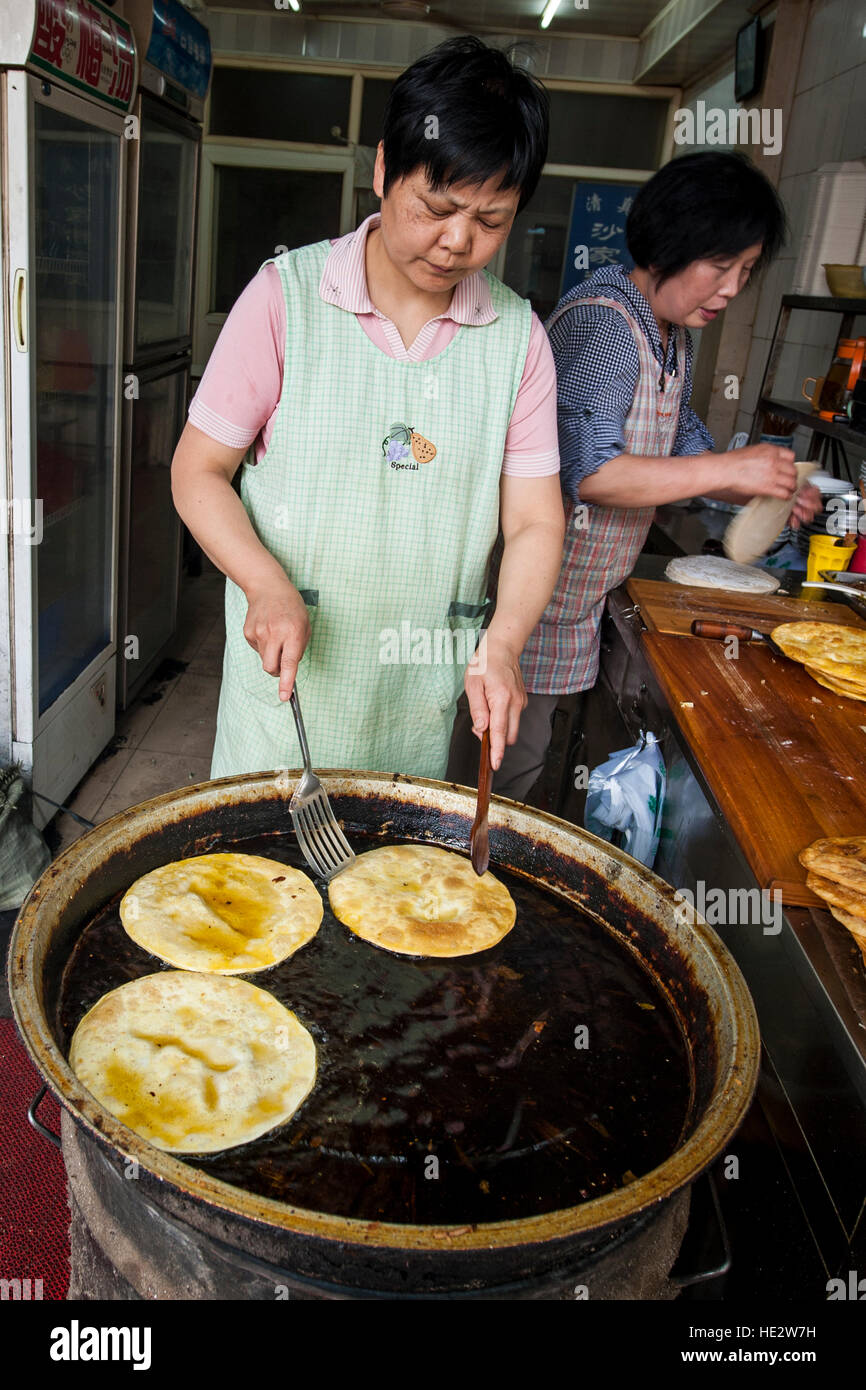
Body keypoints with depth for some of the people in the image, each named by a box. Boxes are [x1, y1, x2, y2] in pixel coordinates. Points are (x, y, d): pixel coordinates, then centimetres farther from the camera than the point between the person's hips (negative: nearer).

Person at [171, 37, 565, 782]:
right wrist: (268, 586, -23)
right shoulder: (286, 294, -8)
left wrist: (502, 643, -19)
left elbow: (535, 521, -1)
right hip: (286, 672, -2)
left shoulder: (518, 335, -2)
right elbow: (198, 471, -6)